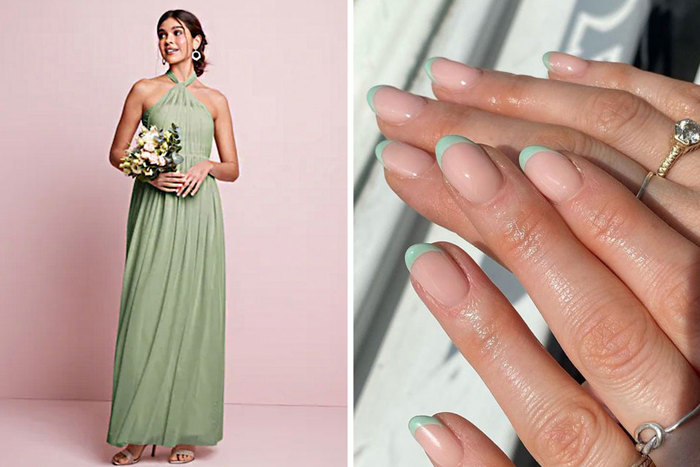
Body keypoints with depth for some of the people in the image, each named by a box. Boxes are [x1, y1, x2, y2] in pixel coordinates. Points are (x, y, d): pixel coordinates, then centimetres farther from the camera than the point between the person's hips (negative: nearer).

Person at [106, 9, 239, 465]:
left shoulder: (215, 99, 12)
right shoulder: (145, 91, 9)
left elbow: (233, 168, 12)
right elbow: (117, 153, 9)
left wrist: (206, 165, -8)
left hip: (198, 212, 1)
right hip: (154, 210, -1)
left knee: (193, 315, 0)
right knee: (147, 313, -5)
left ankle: (187, 429, 9)